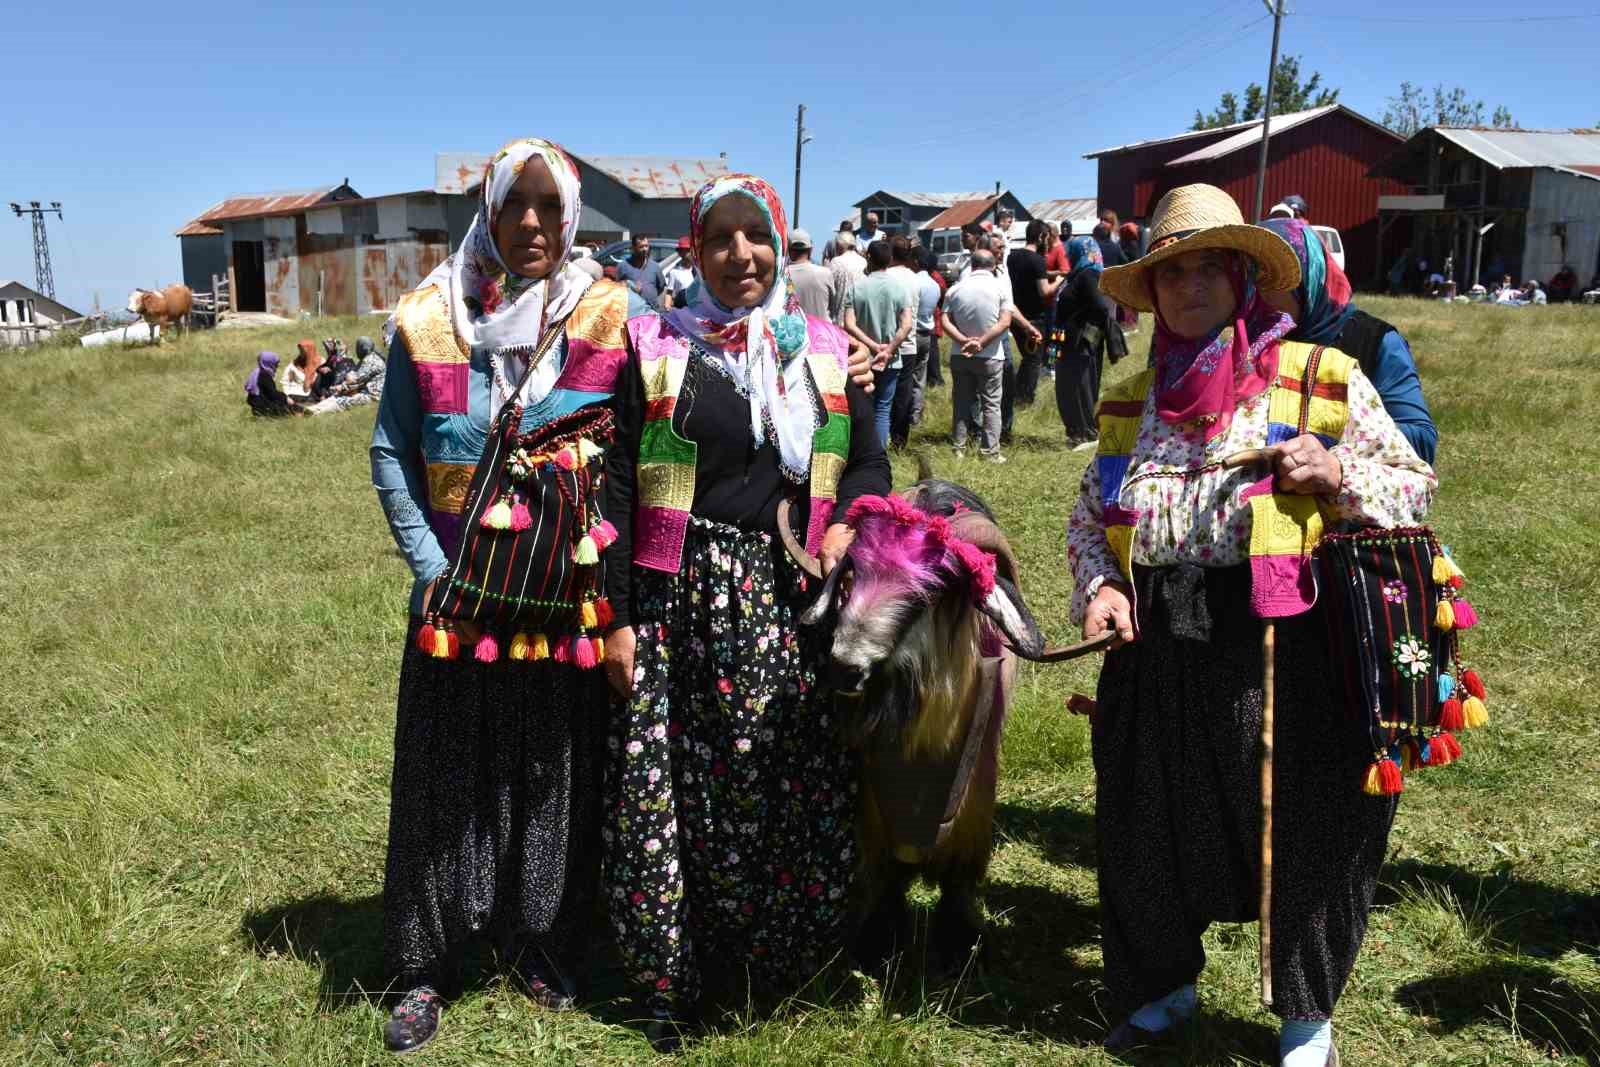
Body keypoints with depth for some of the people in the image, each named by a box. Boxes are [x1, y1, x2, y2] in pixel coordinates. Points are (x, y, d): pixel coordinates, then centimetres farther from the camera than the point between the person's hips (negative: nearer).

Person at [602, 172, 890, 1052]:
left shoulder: (825, 351, 10)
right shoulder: (653, 347, 2)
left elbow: (868, 463, 17)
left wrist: (845, 522, -6)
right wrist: (617, 618, -5)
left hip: (792, 605, 2)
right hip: (677, 599, -2)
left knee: (797, 786, 3)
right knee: (669, 789, 1)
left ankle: (780, 960, 27)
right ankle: (671, 979, 22)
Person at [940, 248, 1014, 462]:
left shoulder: (955, 289, 2)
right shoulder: (1001, 287, -6)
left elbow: (945, 321, -7)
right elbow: (1004, 322, -14)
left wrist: (964, 340, -16)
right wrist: (981, 343, -16)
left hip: (960, 355, 3)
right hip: (990, 356, -2)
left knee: (961, 402, 12)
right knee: (991, 404, 5)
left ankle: (959, 448, 14)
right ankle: (990, 451, 3)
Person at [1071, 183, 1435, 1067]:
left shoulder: (1321, 379, -1)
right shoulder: (1129, 402, 11)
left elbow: (1415, 486, 3)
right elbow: (1088, 517, 18)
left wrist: (1339, 475, -16)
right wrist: (1099, 585, -1)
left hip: (1281, 644, -4)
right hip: (1156, 651, 4)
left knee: (1297, 832, 8)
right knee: (1149, 830, 16)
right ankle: (1165, 985, 43)